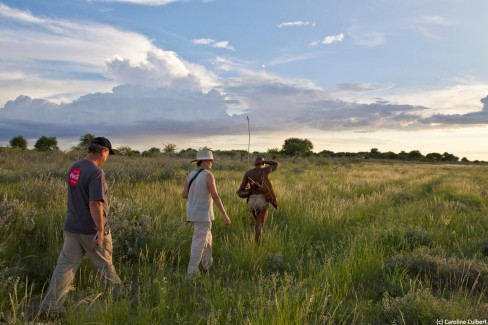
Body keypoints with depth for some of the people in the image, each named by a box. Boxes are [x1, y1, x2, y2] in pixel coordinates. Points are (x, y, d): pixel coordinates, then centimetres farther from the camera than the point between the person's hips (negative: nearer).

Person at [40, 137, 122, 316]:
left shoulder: (74, 167, 4)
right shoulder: (96, 172, -22)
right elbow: (94, 204, -26)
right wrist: (101, 230, -21)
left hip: (71, 227, 7)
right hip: (92, 230, -6)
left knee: (65, 265, 11)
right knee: (104, 264, 13)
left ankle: (51, 305, 12)